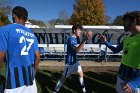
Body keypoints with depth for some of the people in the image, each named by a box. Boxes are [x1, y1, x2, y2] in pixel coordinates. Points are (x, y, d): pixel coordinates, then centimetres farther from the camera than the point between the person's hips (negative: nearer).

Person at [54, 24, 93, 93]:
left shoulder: (75, 39, 7)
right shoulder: (70, 39, -23)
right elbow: (77, 50, -35)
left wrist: (84, 39, 0)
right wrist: (84, 40, -43)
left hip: (75, 61, 9)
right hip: (69, 63, -9)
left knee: (81, 74, 18)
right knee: (64, 78, 3)